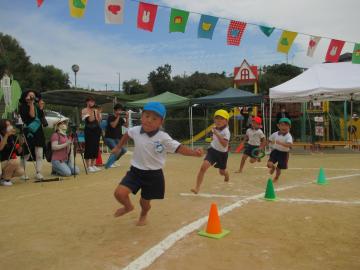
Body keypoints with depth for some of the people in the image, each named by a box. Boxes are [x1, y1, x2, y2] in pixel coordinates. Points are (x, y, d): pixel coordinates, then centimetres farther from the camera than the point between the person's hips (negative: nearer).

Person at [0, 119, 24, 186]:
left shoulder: (12, 137, 2)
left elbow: (18, 152, 2)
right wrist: (6, 135, -33)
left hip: (10, 162, 5)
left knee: (20, 171, -19)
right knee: (15, 162, -31)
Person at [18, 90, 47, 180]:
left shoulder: (37, 106, 12)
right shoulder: (23, 107, -3)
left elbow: (42, 117, 5)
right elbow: (32, 115, -18)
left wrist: (41, 108, -5)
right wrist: (31, 103, -13)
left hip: (39, 133, 5)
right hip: (28, 133, -5)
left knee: (39, 155, 0)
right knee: (26, 155, 0)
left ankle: (38, 173, 3)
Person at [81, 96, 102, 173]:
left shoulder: (95, 110, 11)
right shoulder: (85, 110, -3)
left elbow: (99, 121, 3)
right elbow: (90, 119, -16)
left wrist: (98, 113, -6)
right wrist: (91, 111, -17)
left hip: (96, 130, 5)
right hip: (89, 130, -5)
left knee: (95, 147, 5)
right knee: (88, 147, -5)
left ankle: (92, 165, 15)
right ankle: (88, 166, 1)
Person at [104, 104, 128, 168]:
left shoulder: (121, 118, 8)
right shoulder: (110, 117, -9)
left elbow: (126, 126, 0)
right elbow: (113, 125, -25)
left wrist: (127, 118, -12)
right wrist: (118, 117, -24)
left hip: (117, 138, 7)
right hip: (109, 138, -7)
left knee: (123, 150, -5)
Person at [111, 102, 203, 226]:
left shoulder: (163, 138, -19)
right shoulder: (135, 130, -7)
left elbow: (179, 148, -25)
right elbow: (127, 135, 17)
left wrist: (194, 152, -42)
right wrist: (118, 147, 27)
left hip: (153, 175, -2)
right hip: (136, 171, 2)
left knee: (145, 201, 13)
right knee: (119, 193, -15)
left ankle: (143, 214, 53)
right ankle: (128, 206, 23)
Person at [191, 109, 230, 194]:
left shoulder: (226, 131, -24)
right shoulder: (215, 128, -3)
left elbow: (224, 144, -39)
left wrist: (217, 134, -42)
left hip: (222, 153, -3)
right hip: (213, 150, 3)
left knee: (222, 172, 20)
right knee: (203, 167, -22)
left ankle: (226, 175, 62)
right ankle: (197, 187, -20)